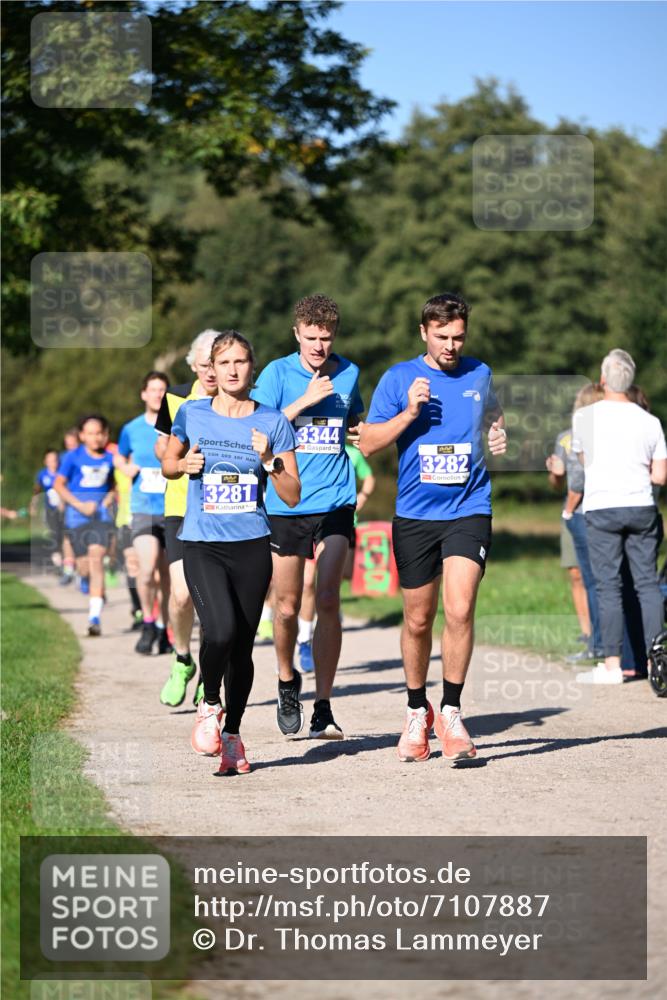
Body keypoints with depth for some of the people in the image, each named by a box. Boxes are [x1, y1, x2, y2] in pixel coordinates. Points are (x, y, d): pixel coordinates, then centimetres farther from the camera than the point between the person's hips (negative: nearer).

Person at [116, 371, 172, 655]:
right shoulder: (132, 429, 4)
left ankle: (164, 629, 24)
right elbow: (119, 457, 22)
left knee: (168, 576, 7)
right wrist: (126, 468, 1)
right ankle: (148, 624, 2)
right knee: (147, 570, -18)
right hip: (143, 510, -1)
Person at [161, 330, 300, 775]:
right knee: (221, 632, -22)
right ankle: (210, 705, 7)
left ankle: (232, 734, 23)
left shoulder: (273, 422, 2)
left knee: (243, 646, 4)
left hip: (251, 546, 1)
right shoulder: (192, 414, 4)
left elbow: (293, 496, 2)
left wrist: (269, 460, -14)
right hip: (201, 545, -1)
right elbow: (168, 464, 19)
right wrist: (184, 464, -2)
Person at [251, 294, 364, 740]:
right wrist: (305, 401, -16)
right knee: (287, 606, 5)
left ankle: (323, 709, -4)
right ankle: (287, 681, 33)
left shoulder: (348, 373, 9)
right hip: (285, 503, -1)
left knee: (327, 601, -9)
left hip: (335, 501, 1)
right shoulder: (278, 373, -1)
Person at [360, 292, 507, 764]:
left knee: (460, 610, -17)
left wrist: (499, 434, 8)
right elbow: (368, 444, -2)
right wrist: (409, 413, -15)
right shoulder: (399, 378, 0)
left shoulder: (480, 374, 7)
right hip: (414, 515, 0)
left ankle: (451, 712, -6)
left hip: (469, 511, 0)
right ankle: (417, 712, 27)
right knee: (418, 620, 8)